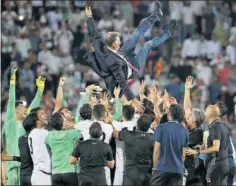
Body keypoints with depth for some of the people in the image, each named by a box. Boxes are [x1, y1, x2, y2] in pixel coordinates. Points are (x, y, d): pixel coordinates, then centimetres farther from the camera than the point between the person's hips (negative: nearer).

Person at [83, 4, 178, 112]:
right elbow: (121, 82, -46)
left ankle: (155, 16, 35)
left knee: (137, 34, 11)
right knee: (148, 45, 5)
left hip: (123, 57, 7)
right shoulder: (113, 62, -47)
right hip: (132, 68, -7)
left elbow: (94, 33, -9)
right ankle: (167, 34, 35)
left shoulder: (100, 46, -29)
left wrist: (89, 17, 6)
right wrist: (133, 99, -49)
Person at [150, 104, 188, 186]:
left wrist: (155, 166, 4)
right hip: (178, 170, 4)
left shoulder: (161, 128, -6)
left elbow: (156, 150, -6)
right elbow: (183, 154, 13)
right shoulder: (184, 131, 8)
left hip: (162, 168, -4)